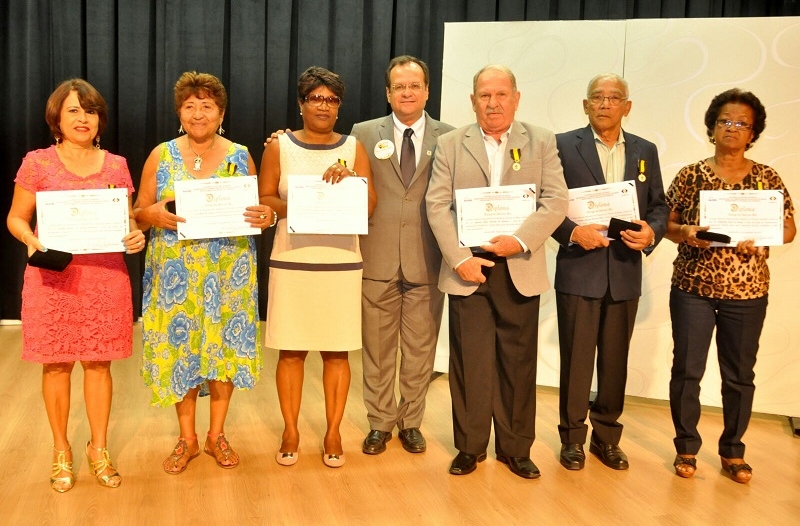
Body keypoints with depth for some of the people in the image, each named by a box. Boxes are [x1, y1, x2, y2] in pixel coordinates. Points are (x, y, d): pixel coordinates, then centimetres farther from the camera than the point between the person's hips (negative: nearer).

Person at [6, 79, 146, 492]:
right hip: (53, 277, -1)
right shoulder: (37, 163, 1)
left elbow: (129, 219, 12)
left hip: (105, 276, 2)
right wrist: (32, 241, -16)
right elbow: (16, 218, 4)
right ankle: (61, 452, 22)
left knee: (98, 363, 7)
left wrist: (135, 236, -11)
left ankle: (99, 449, 22)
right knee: (57, 364, 6)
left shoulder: (115, 165, 7)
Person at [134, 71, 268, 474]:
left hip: (227, 273, 0)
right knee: (179, 347, 5)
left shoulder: (240, 157, 3)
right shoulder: (161, 156, 2)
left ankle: (216, 435, 23)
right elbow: (138, 212, 4)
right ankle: (187, 439, 21)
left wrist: (266, 217, -17)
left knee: (224, 346, 5)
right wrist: (155, 215, -19)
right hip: (175, 273, 0)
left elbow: (259, 211, 6)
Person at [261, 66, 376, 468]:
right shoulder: (279, 146, 6)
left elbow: (370, 204, 2)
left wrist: (348, 179, -16)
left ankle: (333, 433, 17)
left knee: (336, 351, 4)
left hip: (341, 263, 1)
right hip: (291, 262, 0)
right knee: (291, 350, 4)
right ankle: (290, 432, 18)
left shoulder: (353, 147, 8)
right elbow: (263, 200, 2)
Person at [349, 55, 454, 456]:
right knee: (377, 348, 10)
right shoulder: (364, 134, 4)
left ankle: (411, 422, 27)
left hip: (426, 260, 0)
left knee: (420, 349, 10)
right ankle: (380, 422, 26)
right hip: (378, 258, 0)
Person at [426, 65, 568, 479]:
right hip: (468, 268, 0)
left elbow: (556, 202, -2)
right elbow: (437, 205, -1)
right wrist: (459, 257, -12)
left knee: (518, 363, 8)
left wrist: (520, 241, -16)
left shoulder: (541, 142, 7)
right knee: (469, 362, 5)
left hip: (520, 271, 1)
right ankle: (470, 447, 20)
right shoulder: (450, 144, 6)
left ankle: (515, 448, 22)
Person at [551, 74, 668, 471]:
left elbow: (659, 207, 10)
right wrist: (571, 231, -19)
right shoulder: (564, 145, -1)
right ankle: (572, 437, 20)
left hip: (625, 274, 3)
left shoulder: (645, 151, 10)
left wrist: (651, 232, -11)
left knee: (615, 361, 12)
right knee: (575, 360, 5)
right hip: (578, 270, -3)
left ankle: (606, 437, 27)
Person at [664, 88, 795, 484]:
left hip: (746, 292, 1)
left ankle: (732, 452, 25)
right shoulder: (691, 175, 1)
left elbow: (788, 229, 4)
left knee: (739, 375, 9)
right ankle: (686, 448, 20)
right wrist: (687, 232, -18)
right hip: (692, 287, -1)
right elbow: (666, 224, 3)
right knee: (686, 370, 3)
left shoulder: (767, 178, 3)